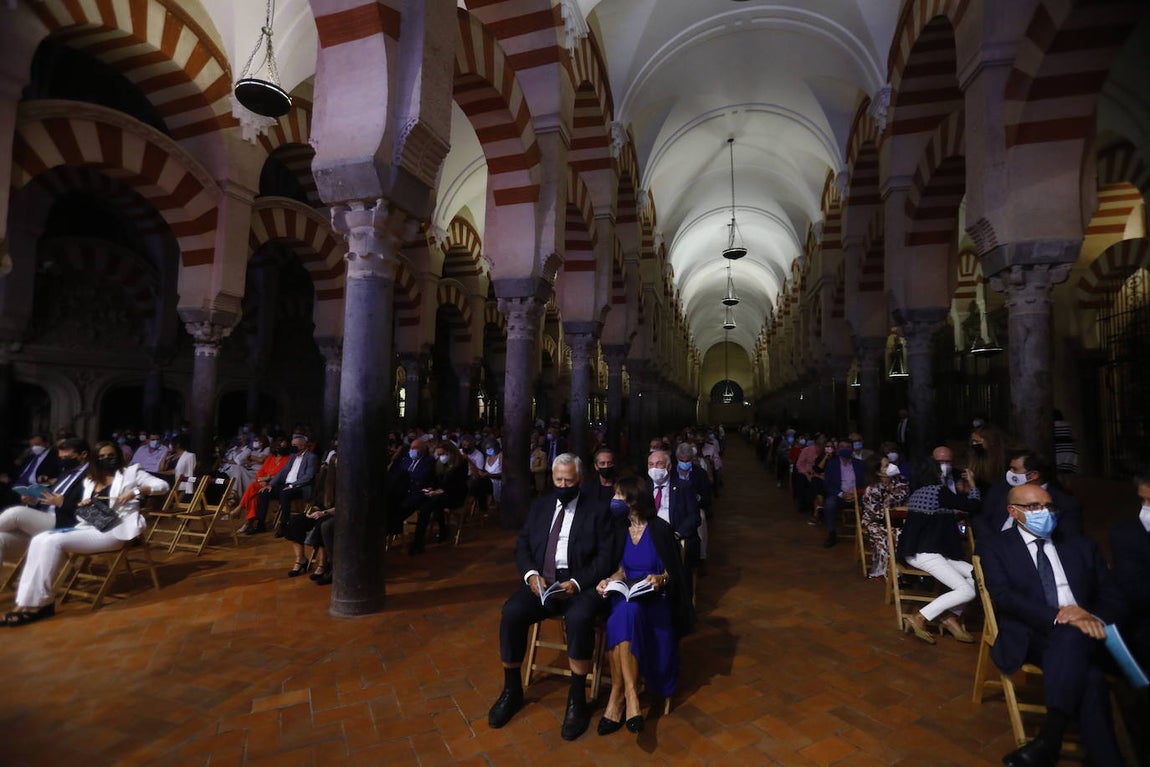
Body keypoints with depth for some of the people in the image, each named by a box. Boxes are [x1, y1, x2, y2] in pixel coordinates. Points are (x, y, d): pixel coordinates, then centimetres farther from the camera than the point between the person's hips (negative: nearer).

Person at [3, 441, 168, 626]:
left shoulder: (130, 472, 6)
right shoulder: (89, 481, 25)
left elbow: (163, 486, -4)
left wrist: (135, 491, -18)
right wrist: (81, 506, 4)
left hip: (112, 530, -7)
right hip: (88, 526, 7)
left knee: (53, 541, -24)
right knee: (39, 540, -16)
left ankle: (39, 603, -17)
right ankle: (26, 601, -18)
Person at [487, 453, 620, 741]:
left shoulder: (598, 510, -1)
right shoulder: (539, 505, 11)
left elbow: (606, 557, -6)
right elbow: (522, 545, 9)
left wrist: (576, 583, -19)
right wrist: (531, 574, -11)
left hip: (580, 583, -3)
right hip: (541, 581, 4)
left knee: (579, 618, -34)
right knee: (511, 612, -23)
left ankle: (577, 699, -13)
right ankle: (512, 690, 0)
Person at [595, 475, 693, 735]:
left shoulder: (660, 529, -7)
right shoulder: (620, 529, 8)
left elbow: (674, 571, -1)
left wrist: (661, 579, -22)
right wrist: (608, 580, -7)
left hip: (654, 599, -4)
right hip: (626, 596, 4)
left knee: (625, 614, -36)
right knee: (621, 616, -33)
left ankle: (618, 697, -28)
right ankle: (630, 697, -28)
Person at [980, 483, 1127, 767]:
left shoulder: (1082, 546, 19)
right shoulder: (995, 546, 7)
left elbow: (1113, 597, 13)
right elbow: (1002, 595, -6)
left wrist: (1096, 618, -10)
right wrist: (1057, 616, -20)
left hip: (1084, 636, 2)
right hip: (1032, 638, -2)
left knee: (1073, 637, -34)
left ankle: (1047, 741, -36)